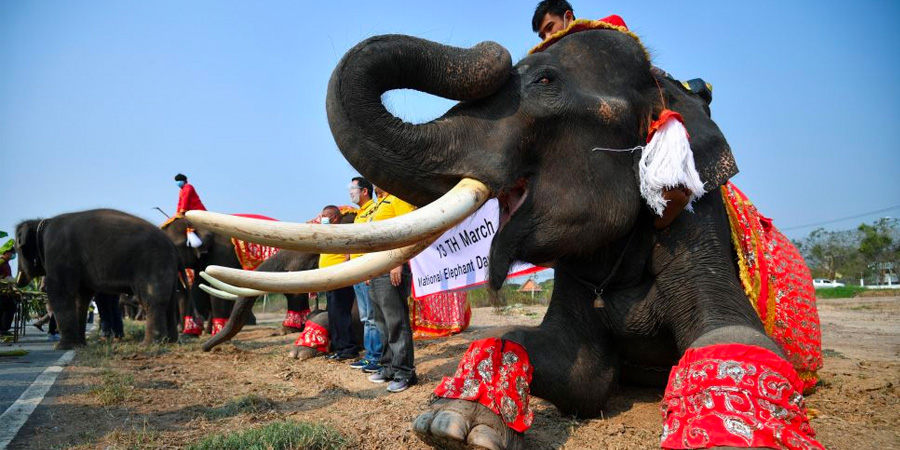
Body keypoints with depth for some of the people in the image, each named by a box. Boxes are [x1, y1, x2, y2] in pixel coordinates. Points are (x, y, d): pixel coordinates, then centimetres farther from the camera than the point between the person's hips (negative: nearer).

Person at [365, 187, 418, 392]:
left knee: (396, 323, -7)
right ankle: (389, 367, 20)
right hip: (376, 272, 9)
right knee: (383, 323, 12)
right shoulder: (379, 206, 24)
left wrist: (398, 263, -22)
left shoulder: (397, 200, -4)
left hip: (391, 270, -9)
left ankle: (404, 372, -3)